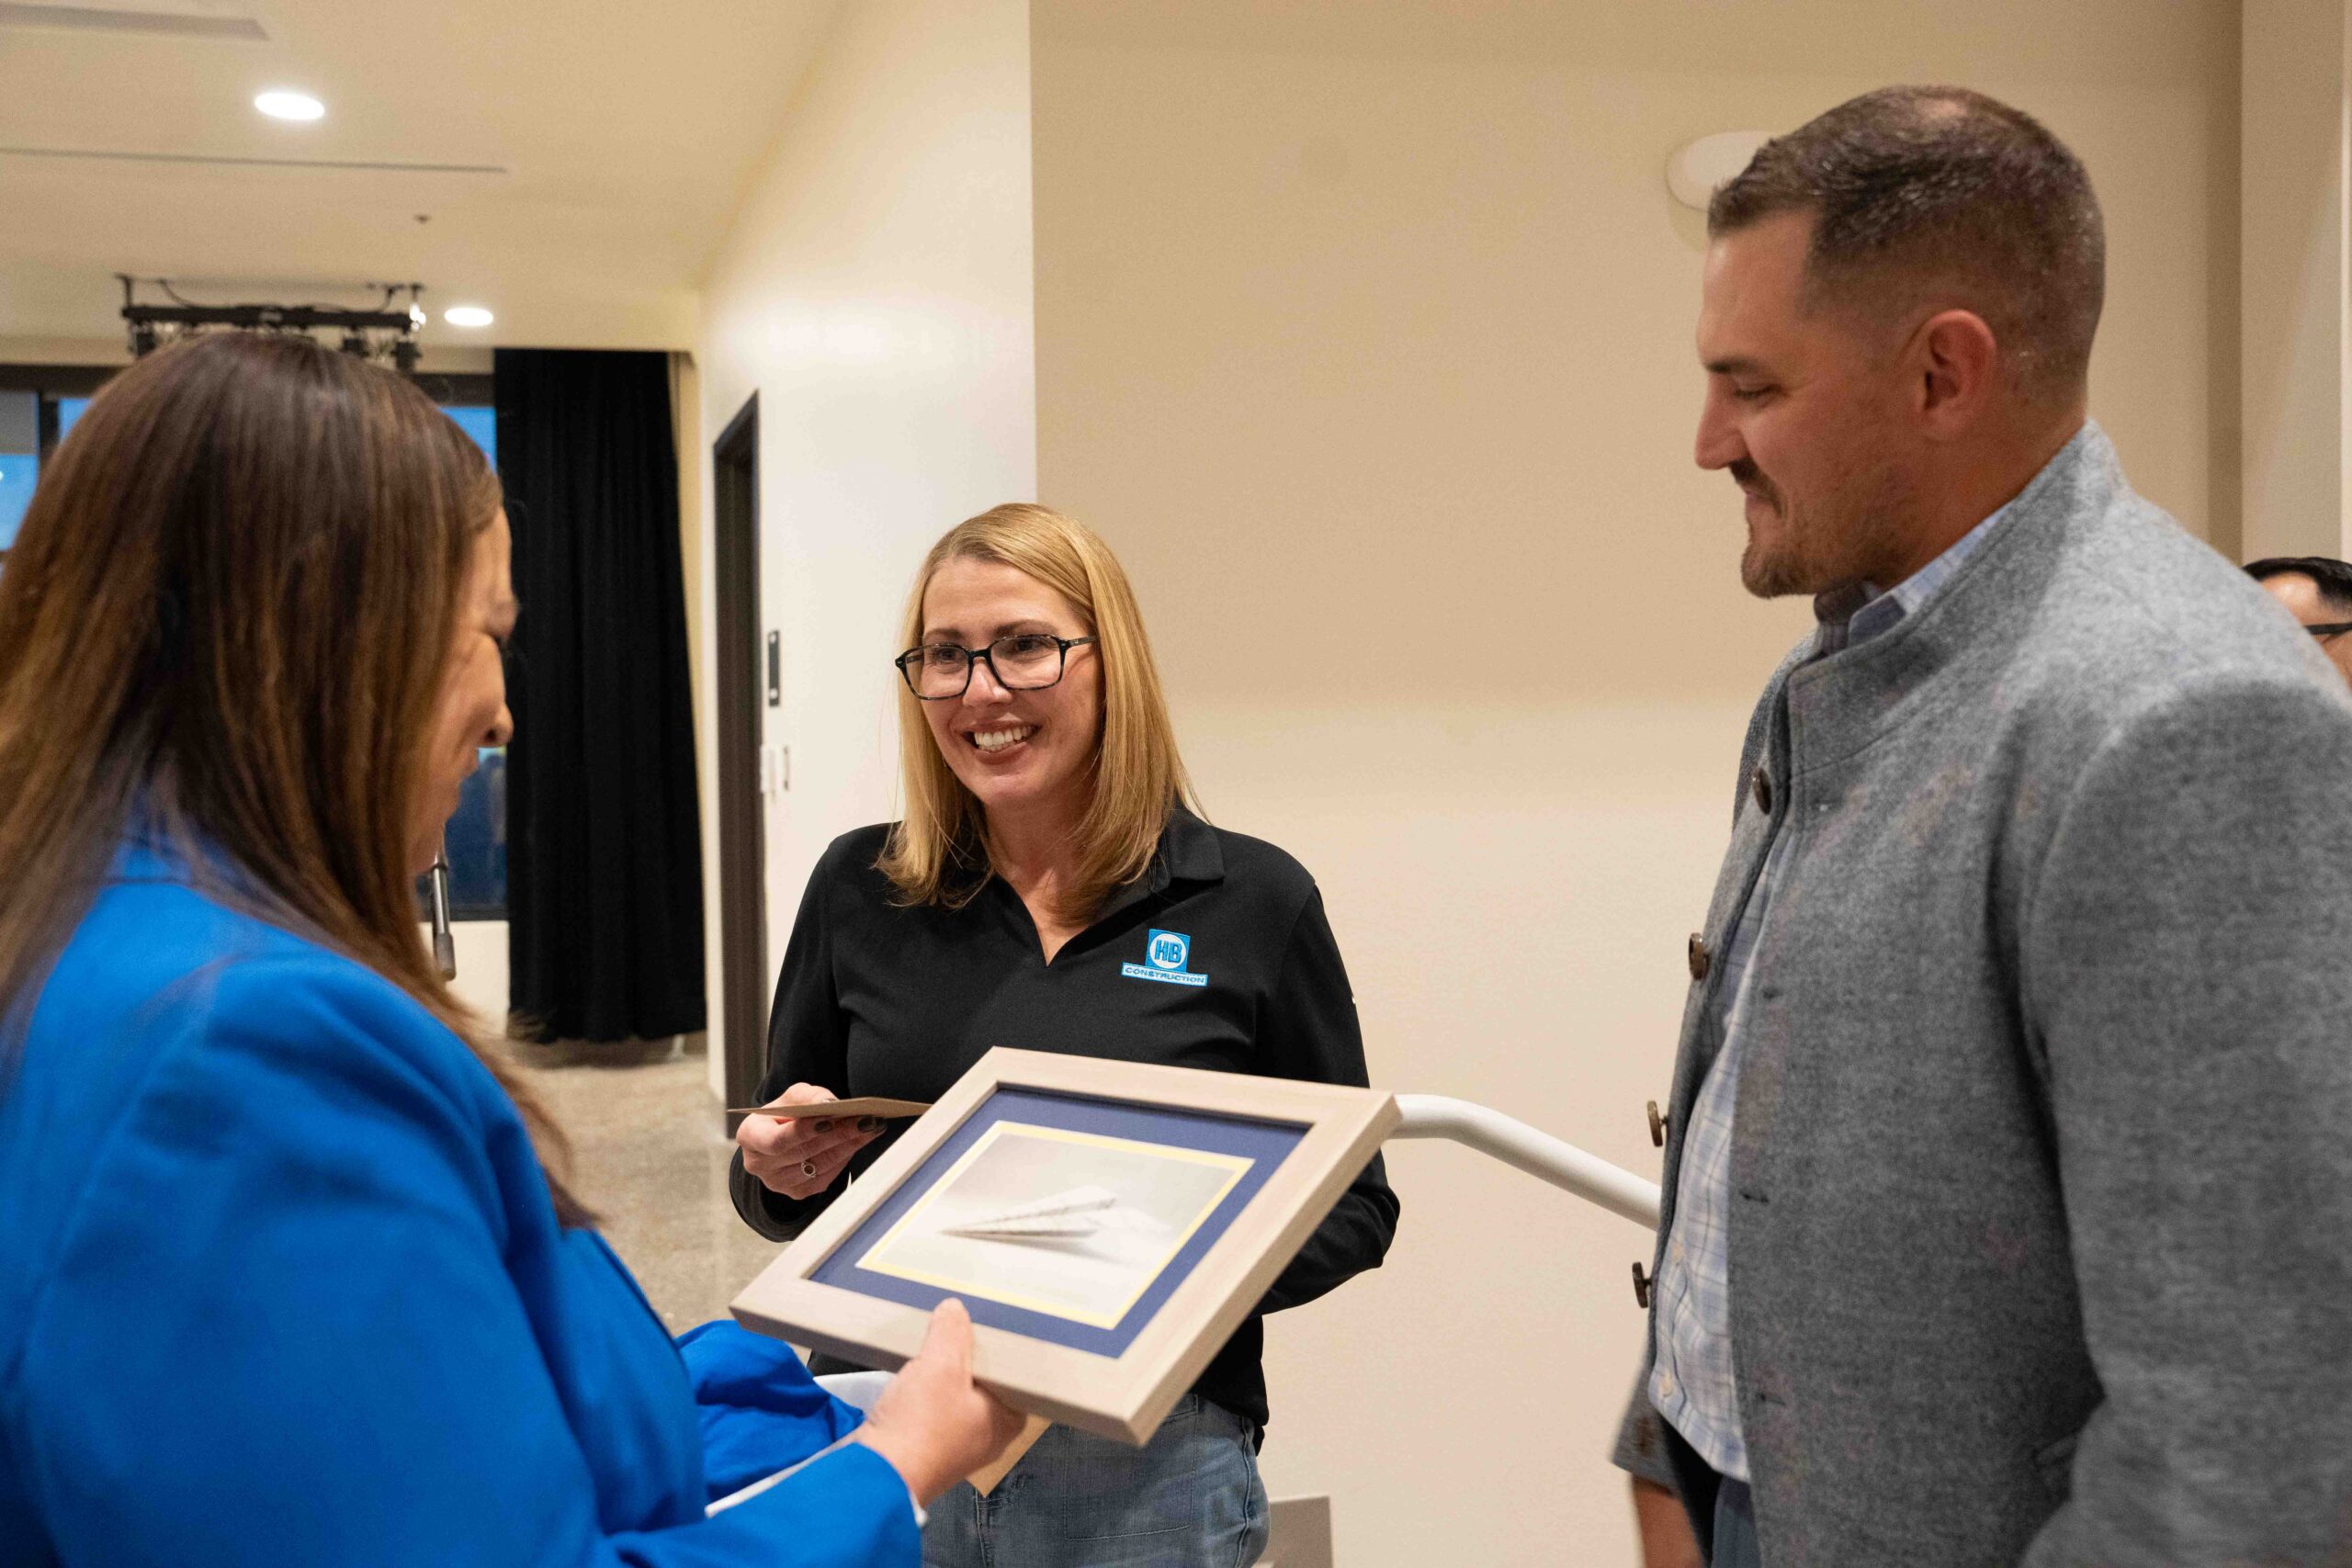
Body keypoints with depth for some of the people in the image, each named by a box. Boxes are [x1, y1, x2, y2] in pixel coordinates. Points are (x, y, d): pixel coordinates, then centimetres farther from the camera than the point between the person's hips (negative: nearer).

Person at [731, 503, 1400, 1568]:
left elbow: (1351, 1207, -2)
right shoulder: (859, 890, 1)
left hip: (1142, 1469, -2)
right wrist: (778, 1171, -11)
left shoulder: (1252, 901, -6)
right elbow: (780, 1190, 11)